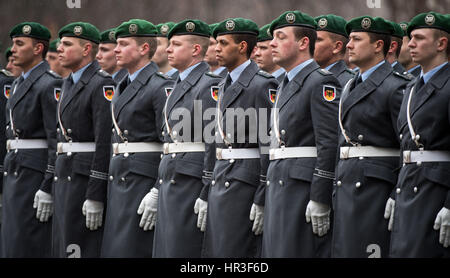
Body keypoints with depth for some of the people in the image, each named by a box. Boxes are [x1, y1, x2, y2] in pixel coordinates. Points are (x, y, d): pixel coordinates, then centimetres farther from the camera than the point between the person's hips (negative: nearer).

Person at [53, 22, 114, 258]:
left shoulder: (102, 85, -13)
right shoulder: (69, 84, 18)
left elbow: (105, 143, -18)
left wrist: (95, 198, -21)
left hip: (87, 179, -9)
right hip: (64, 177, 9)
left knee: (80, 249, -10)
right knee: (61, 249, 10)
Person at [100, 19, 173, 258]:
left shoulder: (160, 87, -10)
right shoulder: (123, 88, 18)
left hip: (144, 181, -9)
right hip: (119, 181, 9)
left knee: (131, 249, -12)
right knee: (112, 250, 6)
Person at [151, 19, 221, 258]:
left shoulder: (208, 86, -12)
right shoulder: (180, 85, 19)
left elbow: (215, 144, -17)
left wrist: (207, 196, -20)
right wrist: (158, 188, 21)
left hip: (192, 182, -9)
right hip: (171, 184, 9)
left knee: (182, 250, -9)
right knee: (165, 249, 8)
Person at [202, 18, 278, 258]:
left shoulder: (262, 85, -11)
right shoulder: (225, 86, 18)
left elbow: (270, 146, -16)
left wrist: (262, 201, -19)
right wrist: (206, 196, 18)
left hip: (246, 183, -9)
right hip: (220, 182, 9)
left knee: (233, 253, -10)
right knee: (212, 252, 7)